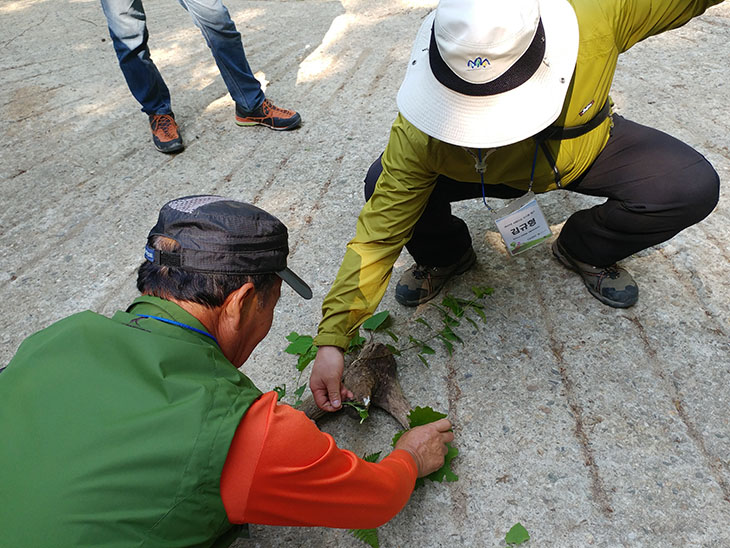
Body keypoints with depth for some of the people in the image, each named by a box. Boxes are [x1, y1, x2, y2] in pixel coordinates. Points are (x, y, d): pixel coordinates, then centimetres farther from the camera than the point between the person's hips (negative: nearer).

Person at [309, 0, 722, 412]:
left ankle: (586, 250, 10)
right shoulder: (418, 136, -37)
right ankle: (446, 257, 7)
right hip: (491, 173, -1)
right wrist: (332, 339, -34)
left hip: (585, 149, 2)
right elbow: (377, 237, -33)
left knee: (694, 187, -22)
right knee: (383, 185, -27)